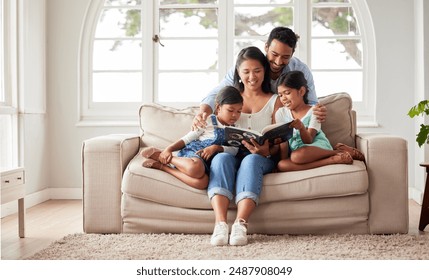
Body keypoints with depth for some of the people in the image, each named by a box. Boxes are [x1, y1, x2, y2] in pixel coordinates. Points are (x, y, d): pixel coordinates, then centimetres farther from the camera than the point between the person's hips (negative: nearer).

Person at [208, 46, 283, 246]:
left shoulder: (275, 101, 14)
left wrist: (267, 151, -19)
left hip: (262, 158, -1)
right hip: (232, 154, 2)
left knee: (251, 160, -37)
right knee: (221, 158, -34)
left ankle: (240, 224, -51)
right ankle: (220, 224, -49)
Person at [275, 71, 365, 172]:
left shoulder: (314, 111, -2)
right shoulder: (281, 113, 8)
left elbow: (308, 140, -11)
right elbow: (283, 141, 5)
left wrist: (302, 127, -30)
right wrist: (283, 159, -10)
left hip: (318, 146, -4)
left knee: (297, 156, -39)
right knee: (281, 165, -32)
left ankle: (338, 151, -16)